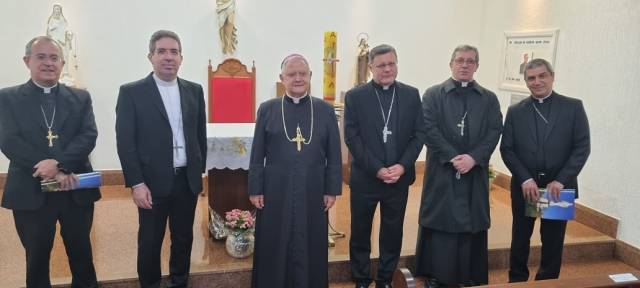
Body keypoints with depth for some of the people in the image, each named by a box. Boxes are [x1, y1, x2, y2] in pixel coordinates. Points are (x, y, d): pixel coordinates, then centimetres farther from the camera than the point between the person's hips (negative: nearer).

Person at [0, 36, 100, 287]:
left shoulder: (80, 98, 7)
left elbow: (89, 136, -6)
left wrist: (58, 163, -22)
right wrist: (52, 171, -18)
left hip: (76, 191, 1)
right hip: (31, 193, -1)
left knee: (81, 254, 14)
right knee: (37, 259, 14)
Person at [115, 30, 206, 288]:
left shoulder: (194, 90, 6)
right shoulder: (131, 92, -5)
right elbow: (125, 141, -8)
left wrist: (200, 171, 10)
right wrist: (136, 183, -13)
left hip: (187, 180, 4)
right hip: (153, 182, -3)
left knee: (183, 238, 15)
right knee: (150, 242, 10)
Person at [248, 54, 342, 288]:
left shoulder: (325, 110, 2)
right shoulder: (267, 109, 1)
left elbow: (334, 155, 3)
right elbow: (257, 155, 2)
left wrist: (332, 189, 0)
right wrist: (255, 190, -1)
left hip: (312, 193, 1)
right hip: (275, 193, 0)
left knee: (310, 248, 10)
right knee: (273, 248, 10)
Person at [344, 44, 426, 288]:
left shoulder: (411, 95, 4)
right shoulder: (355, 96, -3)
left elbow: (419, 134, 2)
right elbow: (352, 137, -8)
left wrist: (402, 166, -12)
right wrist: (376, 169, -15)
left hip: (399, 177, 2)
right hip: (365, 178, -2)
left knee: (393, 232, 12)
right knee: (360, 233, 9)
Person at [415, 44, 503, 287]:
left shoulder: (489, 99, 11)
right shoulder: (433, 94, 3)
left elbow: (494, 132, 1)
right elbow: (429, 129, -6)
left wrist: (473, 158, -14)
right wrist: (453, 157, -15)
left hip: (475, 173, 2)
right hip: (441, 171, -2)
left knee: (472, 225, 7)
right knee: (439, 224, 4)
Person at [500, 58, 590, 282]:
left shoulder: (573, 107, 0)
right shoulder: (515, 112, 4)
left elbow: (582, 147, -5)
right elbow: (507, 149, 0)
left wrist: (560, 180, -14)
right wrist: (525, 179, -12)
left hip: (559, 187, -1)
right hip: (524, 186, 1)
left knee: (553, 241, 9)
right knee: (520, 239, 11)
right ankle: (517, 281, 27)